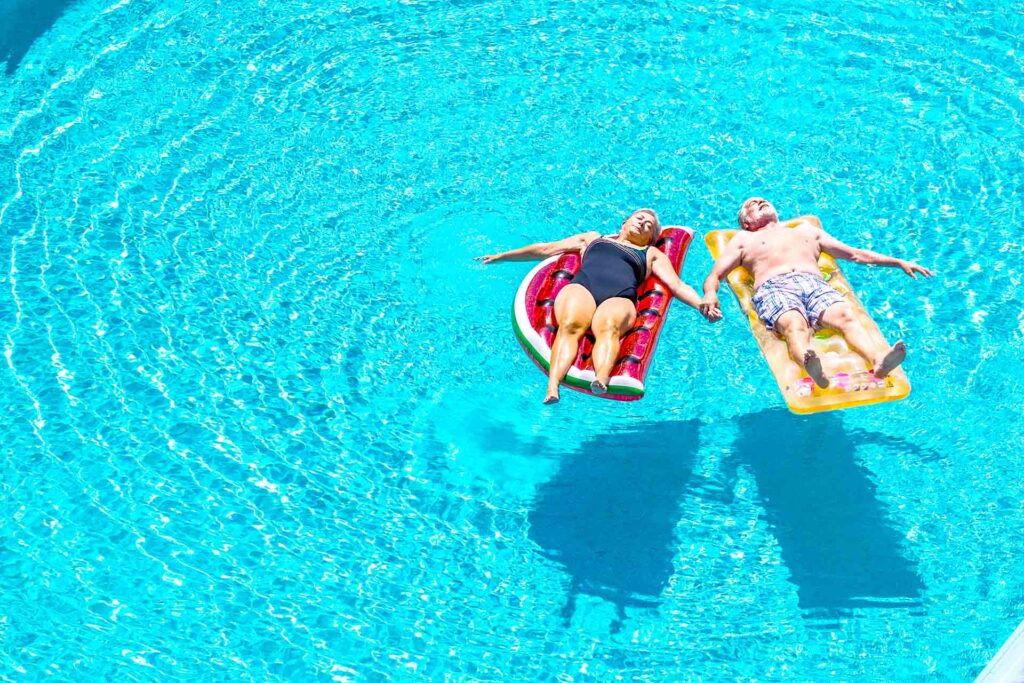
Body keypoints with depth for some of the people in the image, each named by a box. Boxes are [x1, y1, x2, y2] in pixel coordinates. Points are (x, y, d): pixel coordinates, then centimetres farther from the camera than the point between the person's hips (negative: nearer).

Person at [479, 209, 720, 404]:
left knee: (608, 327, -37)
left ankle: (601, 380, -66)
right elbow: (545, 249, 39)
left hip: (619, 297, -1)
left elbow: (677, 285, 20)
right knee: (570, 325, -35)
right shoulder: (593, 238, 39)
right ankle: (552, 389, -57)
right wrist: (501, 256, 38)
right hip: (580, 287, 1)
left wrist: (702, 305, 1)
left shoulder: (652, 254, 35)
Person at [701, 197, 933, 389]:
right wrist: (710, 294, -7)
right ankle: (811, 367, -68)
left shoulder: (807, 229, 41)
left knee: (846, 316, -32)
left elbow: (856, 254, 38)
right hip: (774, 287, -3)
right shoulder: (743, 239, 32)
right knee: (795, 325, -38)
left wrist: (899, 262, 27)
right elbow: (714, 276, 19)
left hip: (816, 284, 3)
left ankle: (879, 360, -58)